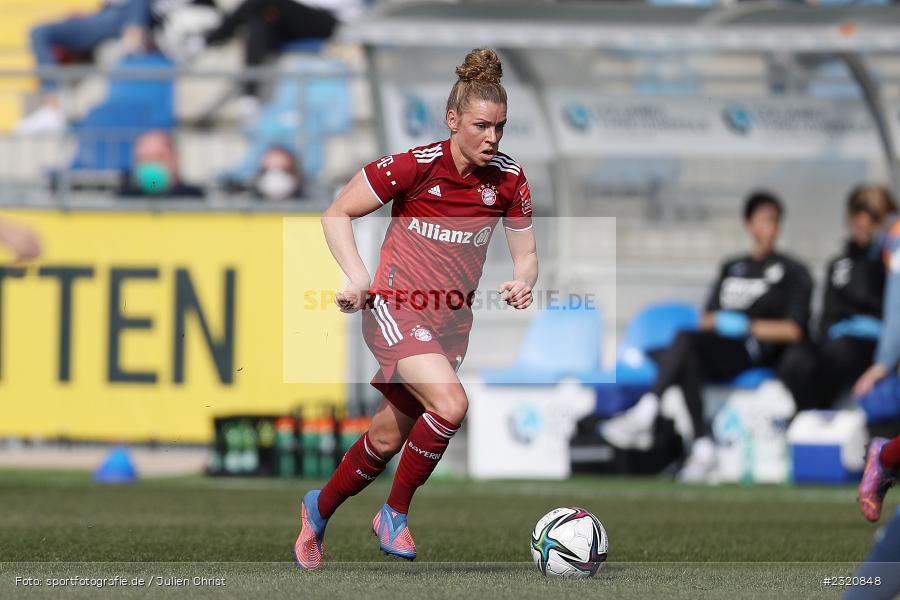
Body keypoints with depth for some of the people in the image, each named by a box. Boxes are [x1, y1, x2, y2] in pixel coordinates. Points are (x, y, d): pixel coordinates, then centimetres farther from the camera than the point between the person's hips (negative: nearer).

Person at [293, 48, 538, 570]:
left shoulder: (509, 180, -3)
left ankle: (320, 508, 38)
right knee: (450, 403, -27)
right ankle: (396, 514, -7)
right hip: (396, 307, -5)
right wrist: (358, 277, -18)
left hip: (452, 320, 5)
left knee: (390, 437, 11)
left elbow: (526, 255, 5)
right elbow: (337, 214, -5)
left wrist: (523, 283, -17)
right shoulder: (414, 166, -16)